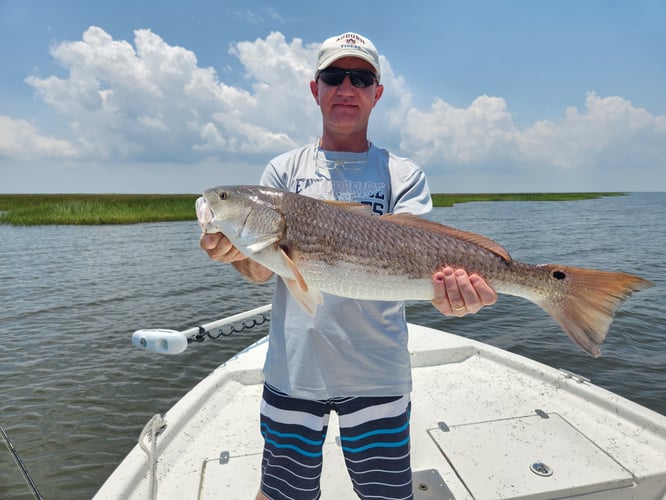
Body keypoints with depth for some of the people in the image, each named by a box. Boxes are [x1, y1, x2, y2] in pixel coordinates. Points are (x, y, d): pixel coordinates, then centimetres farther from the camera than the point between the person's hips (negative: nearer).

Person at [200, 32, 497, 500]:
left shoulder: (404, 175, 3)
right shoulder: (283, 170, 5)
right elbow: (262, 270, -1)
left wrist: (446, 282, -33)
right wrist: (237, 250, -24)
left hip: (378, 374, 0)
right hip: (291, 370, 1)